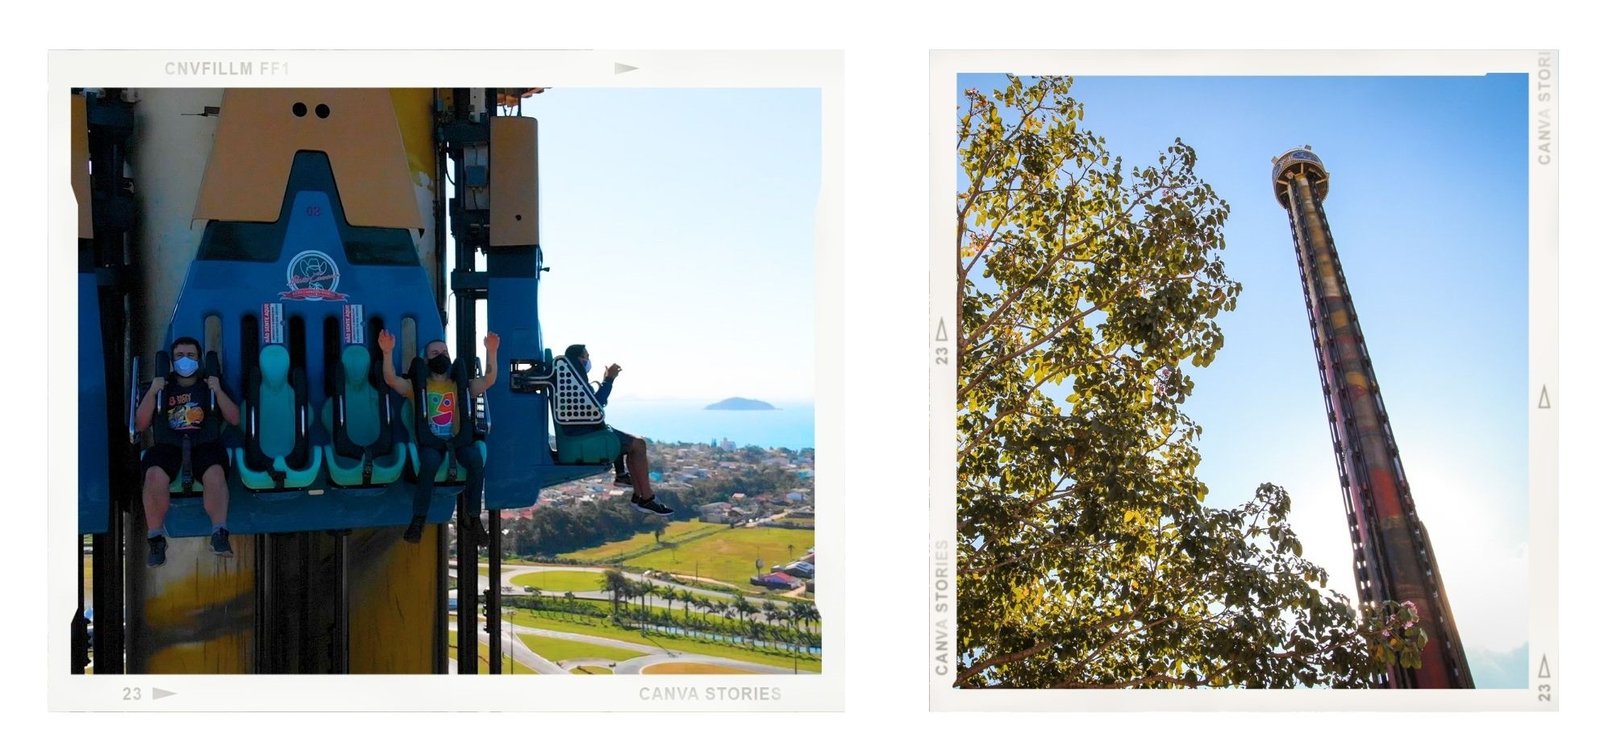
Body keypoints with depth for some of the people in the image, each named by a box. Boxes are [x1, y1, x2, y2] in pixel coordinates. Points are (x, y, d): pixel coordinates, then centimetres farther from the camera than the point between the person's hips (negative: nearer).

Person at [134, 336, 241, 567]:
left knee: (215, 474, -35)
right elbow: (140, 425, 12)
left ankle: (219, 534, -36)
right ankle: (156, 539, -25)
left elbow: (234, 419, 11)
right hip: (167, 446, 1)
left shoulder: (211, 385, 21)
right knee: (154, 475, -33)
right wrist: (151, 393, 0)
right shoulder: (161, 387, 22)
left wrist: (218, 392, -2)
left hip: (205, 445, 0)